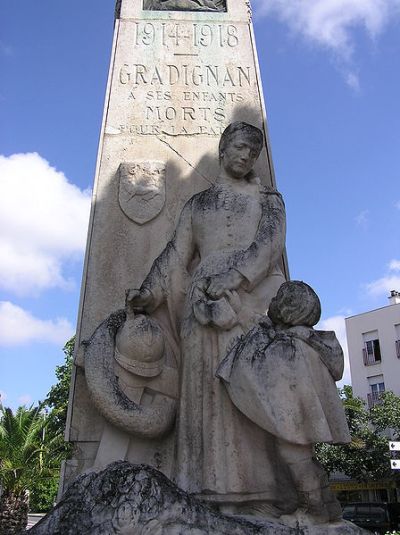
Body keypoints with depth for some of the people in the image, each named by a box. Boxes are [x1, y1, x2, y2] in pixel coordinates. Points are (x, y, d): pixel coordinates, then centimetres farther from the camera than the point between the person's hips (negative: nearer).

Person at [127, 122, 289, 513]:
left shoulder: (269, 199, 17)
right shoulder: (197, 203, 23)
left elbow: (268, 244, -1)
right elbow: (177, 254, 16)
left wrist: (233, 278, -17)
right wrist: (149, 294, 4)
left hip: (256, 296, -1)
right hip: (205, 301, 2)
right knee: (208, 382, -10)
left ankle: (262, 481, -9)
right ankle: (215, 482, -10)